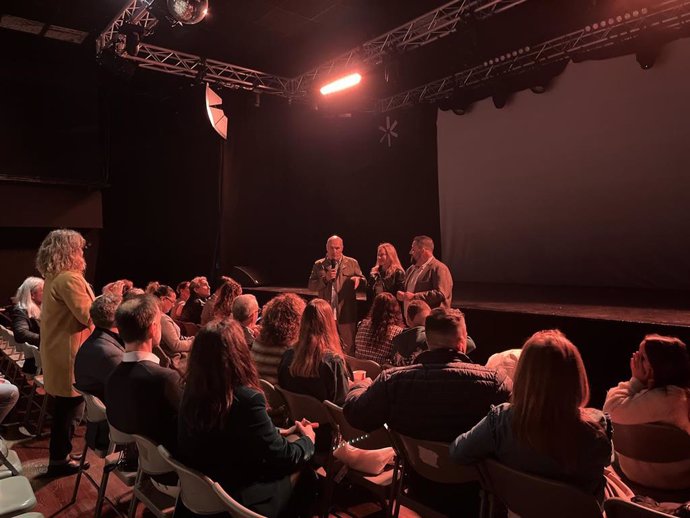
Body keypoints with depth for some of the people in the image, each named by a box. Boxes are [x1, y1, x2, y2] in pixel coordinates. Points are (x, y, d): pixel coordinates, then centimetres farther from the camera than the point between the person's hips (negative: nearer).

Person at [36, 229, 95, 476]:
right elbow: (89, 317, -23)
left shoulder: (54, 278, 12)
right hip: (69, 356, -11)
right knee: (70, 409, 4)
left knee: (64, 408, 22)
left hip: (59, 353, 11)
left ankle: (60, 455, 35)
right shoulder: (68, 278, -21)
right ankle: (59, 461, 17)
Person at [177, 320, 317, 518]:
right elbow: (283, 457, -18)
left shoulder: (192, 391, -8)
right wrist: (308, 439, 2)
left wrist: (281, 432, 12)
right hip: (240, 498, -7)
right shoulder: (246, 399, -31)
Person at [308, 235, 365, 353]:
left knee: (347, 348, 5)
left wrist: (358, 279, -17)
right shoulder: (318, 265, 7)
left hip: (346, 314, -1)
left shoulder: (352, 263, 5)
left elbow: (364, 280, 7)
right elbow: (311, 285, 3)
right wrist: (325, 279, -13)